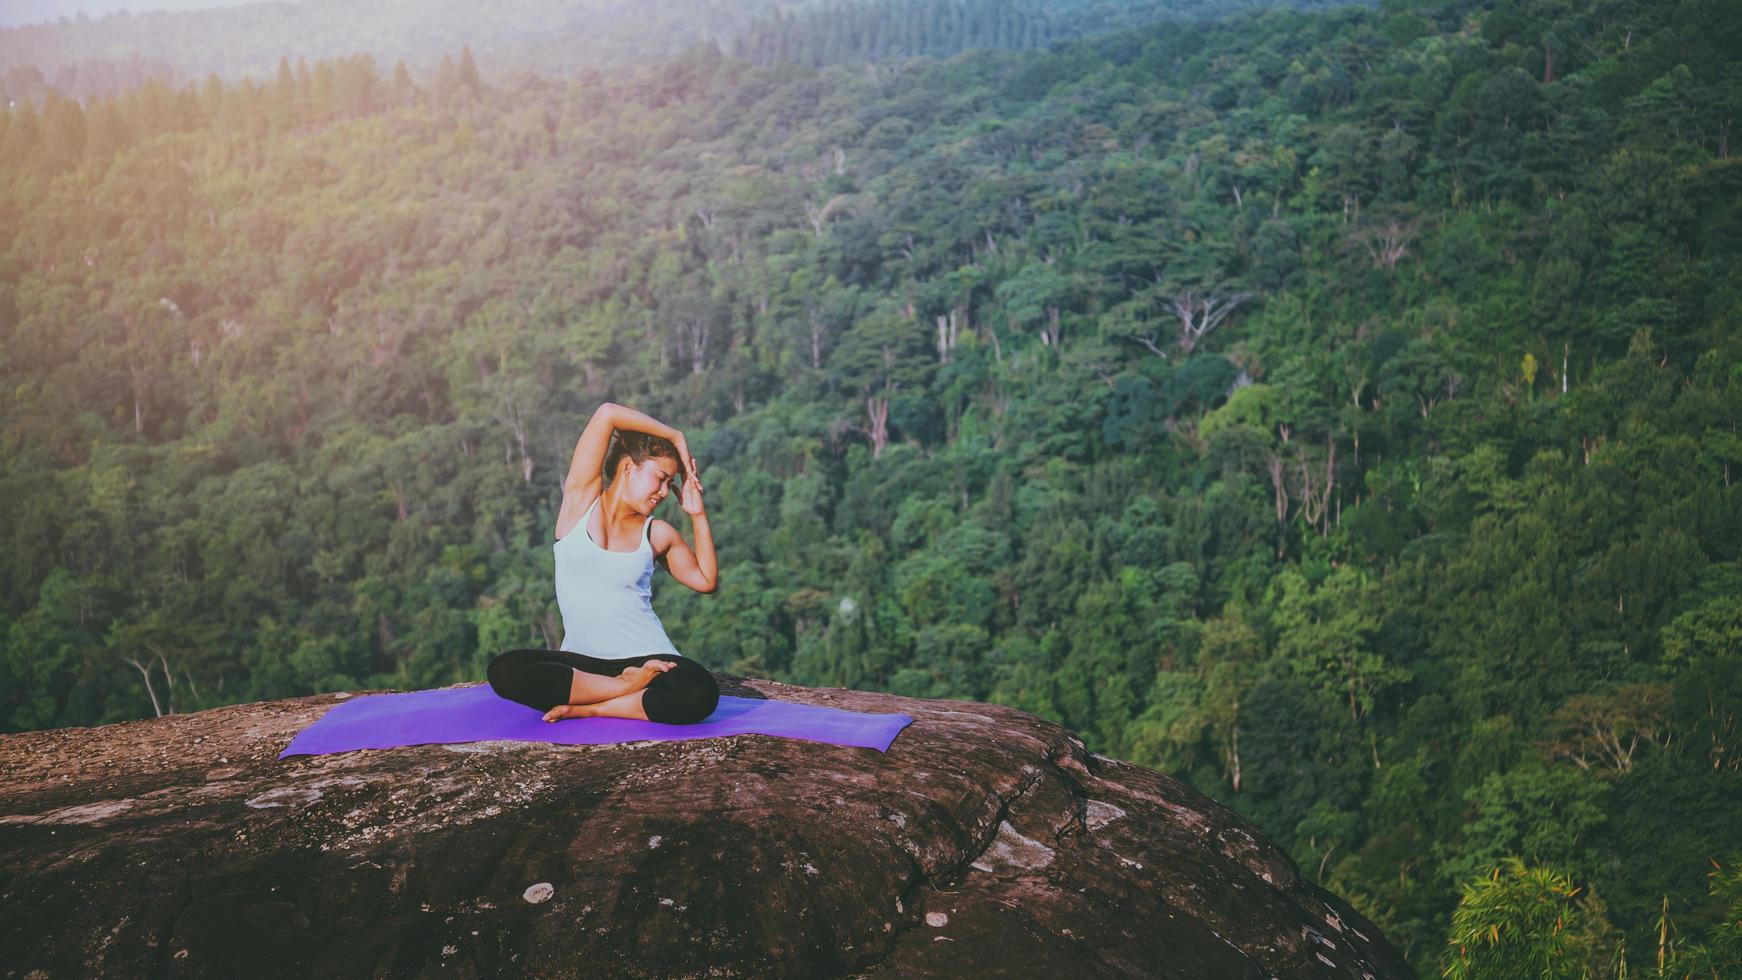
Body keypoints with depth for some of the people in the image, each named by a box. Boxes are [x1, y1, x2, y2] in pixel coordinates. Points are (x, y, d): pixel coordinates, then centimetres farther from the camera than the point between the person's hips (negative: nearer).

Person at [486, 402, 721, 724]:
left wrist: (697, 513, 9)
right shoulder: (581, 498, 3)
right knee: (505, 670, -30)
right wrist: (676, 437, 3)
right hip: (582, 660, 0)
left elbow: (706, 580, 13)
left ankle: (588, 709, -17)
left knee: (699, 693, -32)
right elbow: (607, 414, -5)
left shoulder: (658, 534, 9)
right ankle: (627, 687, -19)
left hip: (646, 659, 1)